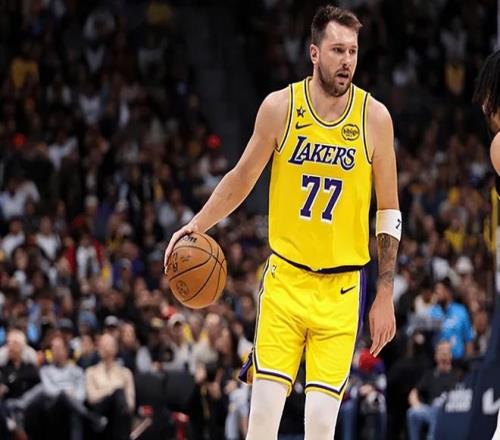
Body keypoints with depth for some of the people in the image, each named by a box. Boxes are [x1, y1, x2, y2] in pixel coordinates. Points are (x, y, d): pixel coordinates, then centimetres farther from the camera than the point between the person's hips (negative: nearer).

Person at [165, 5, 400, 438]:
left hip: (342, 288, 0)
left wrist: (385, 296, 1)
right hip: (285, 278, 0)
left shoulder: (374, 117, -3)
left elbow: (389, 212, 4)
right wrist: (196, 226, -2)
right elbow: (241, 180, 12)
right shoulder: (280, 107, -2)